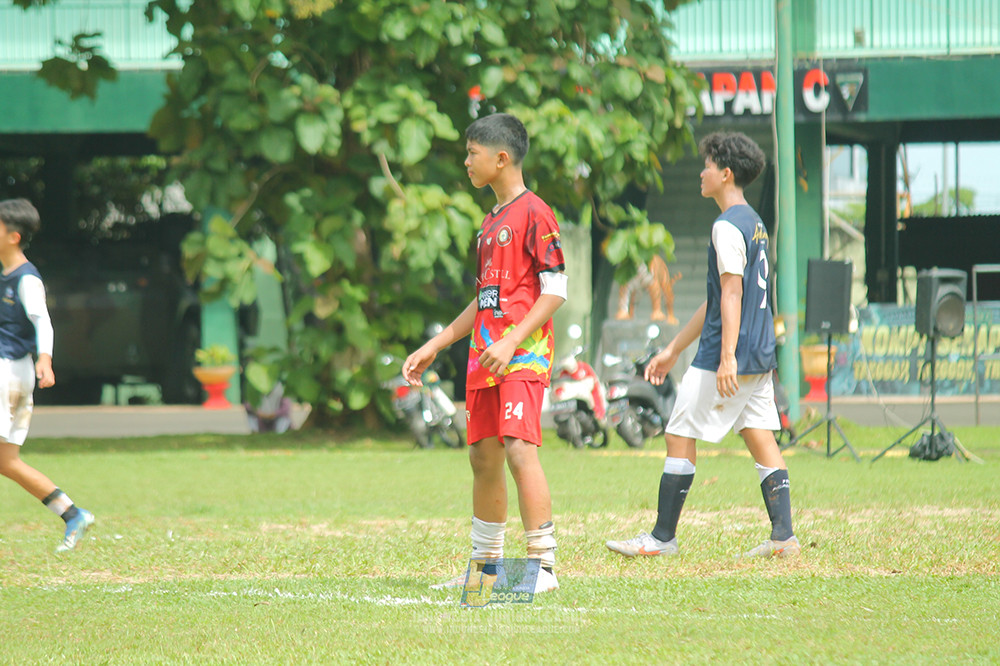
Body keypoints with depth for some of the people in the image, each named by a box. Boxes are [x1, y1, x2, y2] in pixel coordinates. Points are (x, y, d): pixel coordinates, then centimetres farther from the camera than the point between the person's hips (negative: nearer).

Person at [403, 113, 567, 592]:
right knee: (483, 457, 11)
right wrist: (433, 347, 25)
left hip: (522, 356, -9)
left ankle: (543, 565, -17)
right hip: (484, 356, 9)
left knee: (519, 449, -17)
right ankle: (486, 566, 21)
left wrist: (511, 342, -21)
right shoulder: (491, 222, 20)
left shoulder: (533, 213, -8)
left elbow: (555, 291, -13)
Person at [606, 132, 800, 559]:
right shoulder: (754, 223, 18)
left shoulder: (727, 227, -12)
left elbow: (732, 294, -21)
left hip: (728, 354, -9)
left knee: (680, 436, -3)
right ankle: (783, 536, 1)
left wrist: (726, 357, -27)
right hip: (760, 355, 9)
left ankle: (663, 537, 0)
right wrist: (673, 350, 26)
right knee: (760, 437, 7)